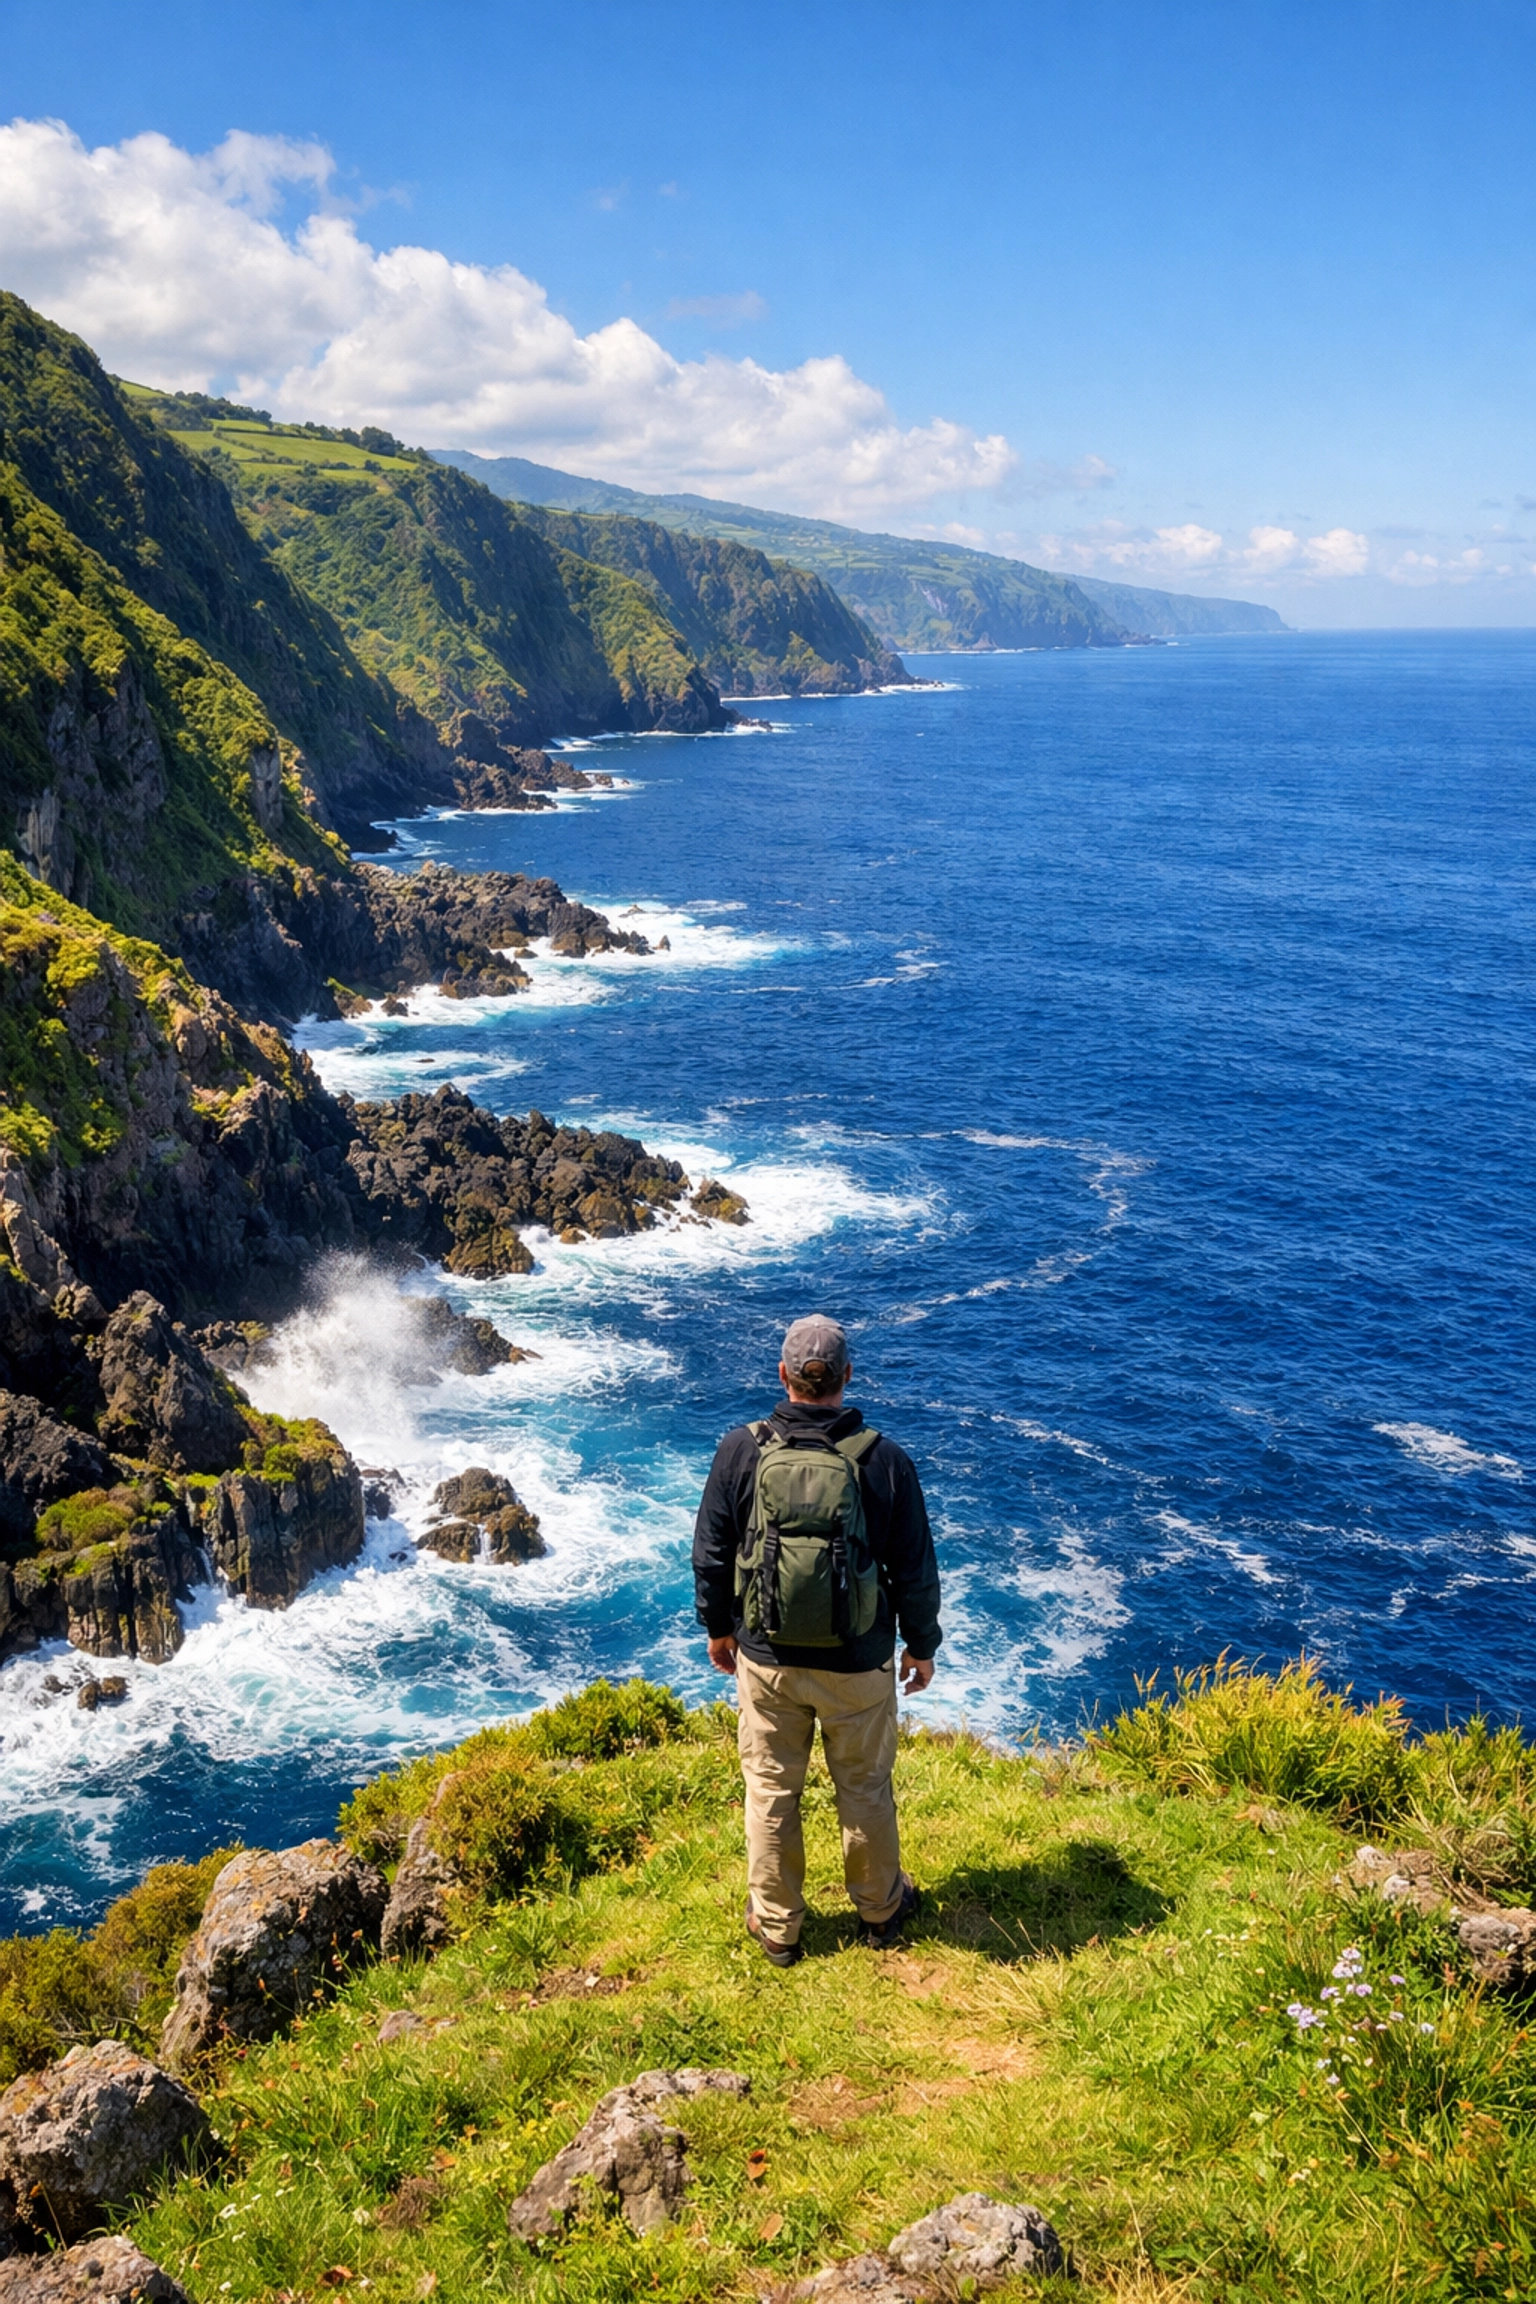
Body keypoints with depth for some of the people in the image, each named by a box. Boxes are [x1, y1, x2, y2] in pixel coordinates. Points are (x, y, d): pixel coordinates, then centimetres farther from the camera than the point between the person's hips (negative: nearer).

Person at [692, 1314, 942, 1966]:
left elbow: (711, 1555, -2)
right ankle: (880, 1911, 38)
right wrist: (921, 1646, 9)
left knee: (770, 1790, 17)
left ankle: (776, 1926, 31)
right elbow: (916, 1570, -6)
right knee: (864, 1789, 19)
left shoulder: (741, 1451, -12)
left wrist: (718, 1627, 15)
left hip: (766, 1661, 1)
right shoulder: (885, 1462, -15)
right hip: (858, 1667, 0)